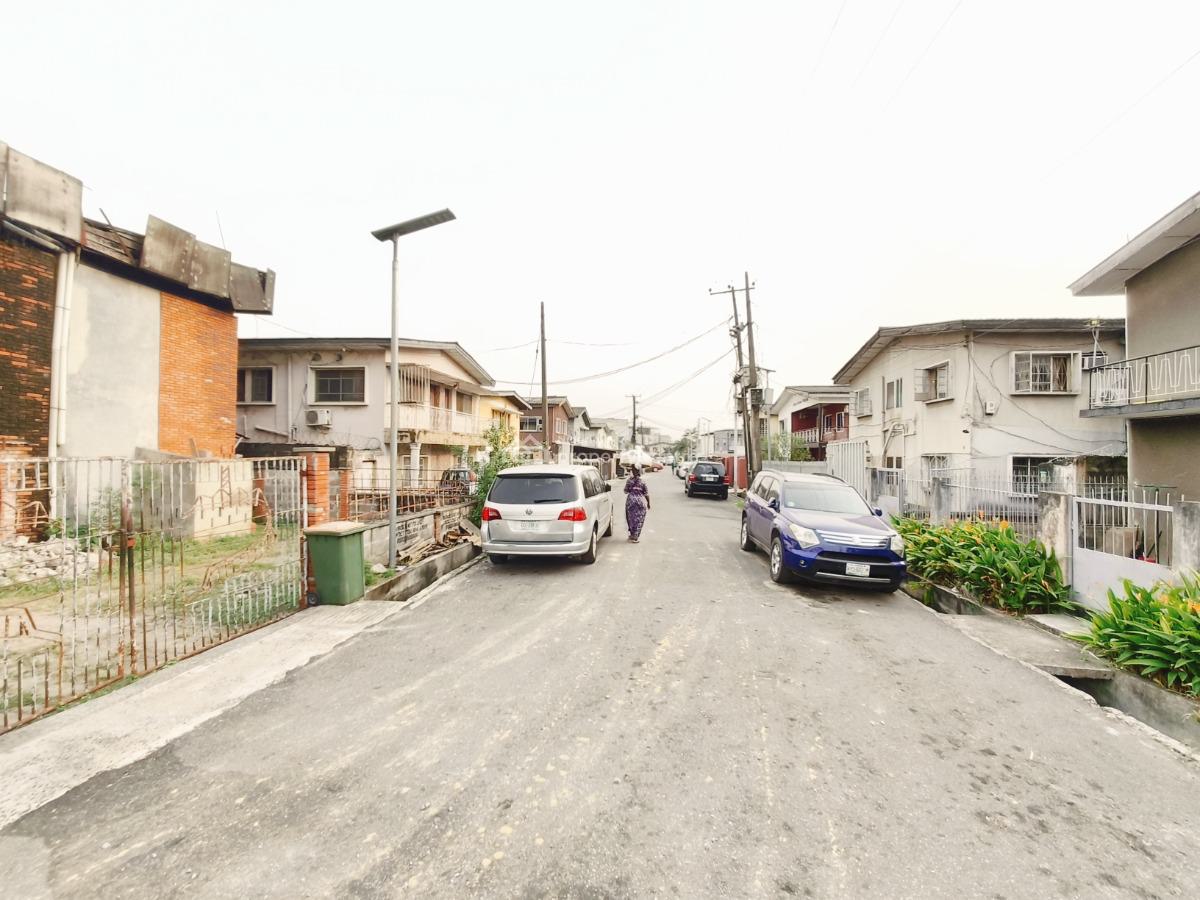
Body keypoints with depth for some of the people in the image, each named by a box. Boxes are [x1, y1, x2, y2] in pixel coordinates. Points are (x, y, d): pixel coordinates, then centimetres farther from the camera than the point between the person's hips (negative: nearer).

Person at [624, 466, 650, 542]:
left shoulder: (629, 481, -4)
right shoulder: (643, 482, -5)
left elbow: (626, 491, 4)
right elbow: (646, 494, -4)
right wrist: (648, 503, 6)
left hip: (630, 501, 2)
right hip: (641, 502, -1)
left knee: (631, 518, 16)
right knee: (639, 520, 4)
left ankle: (632, 534, 25)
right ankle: (635, 536, 0)